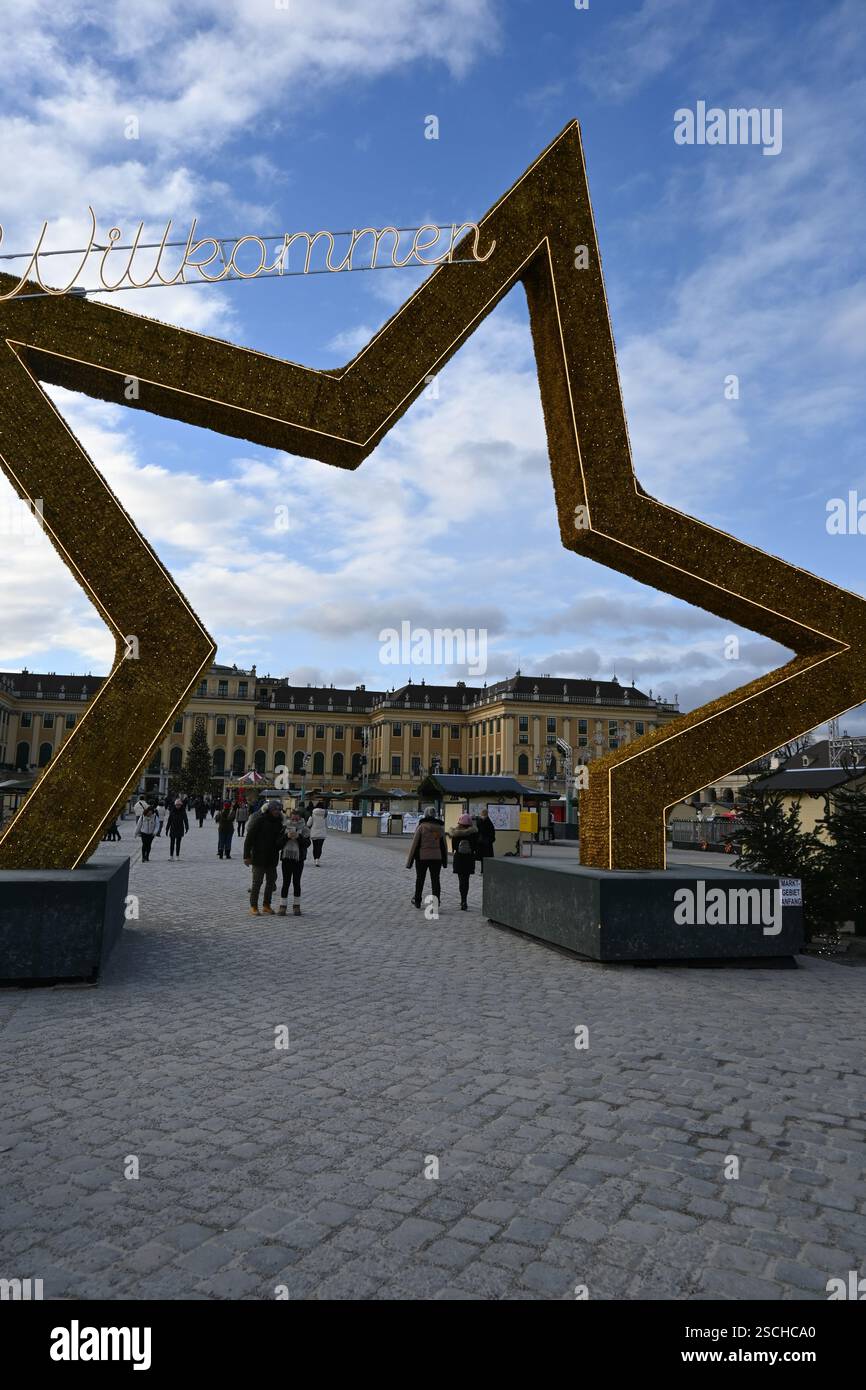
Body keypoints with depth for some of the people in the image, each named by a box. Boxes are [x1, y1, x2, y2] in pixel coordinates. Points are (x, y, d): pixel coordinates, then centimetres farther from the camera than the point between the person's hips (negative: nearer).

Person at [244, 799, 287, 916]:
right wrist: (247, 855, -16)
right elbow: (249, 838, -11)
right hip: (259, 858, -6)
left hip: (272, 858, 6)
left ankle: (266, 905, 24)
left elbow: (279, 841, 12)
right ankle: (253, 906, 10)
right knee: (257, 882, -1)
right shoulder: (259, 821, -10)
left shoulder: (278, 822, 9)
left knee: (271, 881, 12)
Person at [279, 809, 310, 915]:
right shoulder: (285, 827, 5)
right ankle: (283, 905, 7)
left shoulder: (304, 829, 2)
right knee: (286, 882, 2)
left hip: (298, 858, -1)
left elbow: (307, 843, -6)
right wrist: (287, 836, -16)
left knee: (296, 882, 6)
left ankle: (296, 905, 16)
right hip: (286, 857, 1)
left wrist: (298, 837, -19)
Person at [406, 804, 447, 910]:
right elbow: (444, 845, 5)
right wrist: (445, 860, 15)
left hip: (422, 857, -2)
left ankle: (417, 902, 29)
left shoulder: (421, 826, -9)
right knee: (435, 880, 4)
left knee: (420, 879, 15)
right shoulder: (440, 827, 1)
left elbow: (414, 844, -8)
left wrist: (409, 860, -3)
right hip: (436, 857, 2)